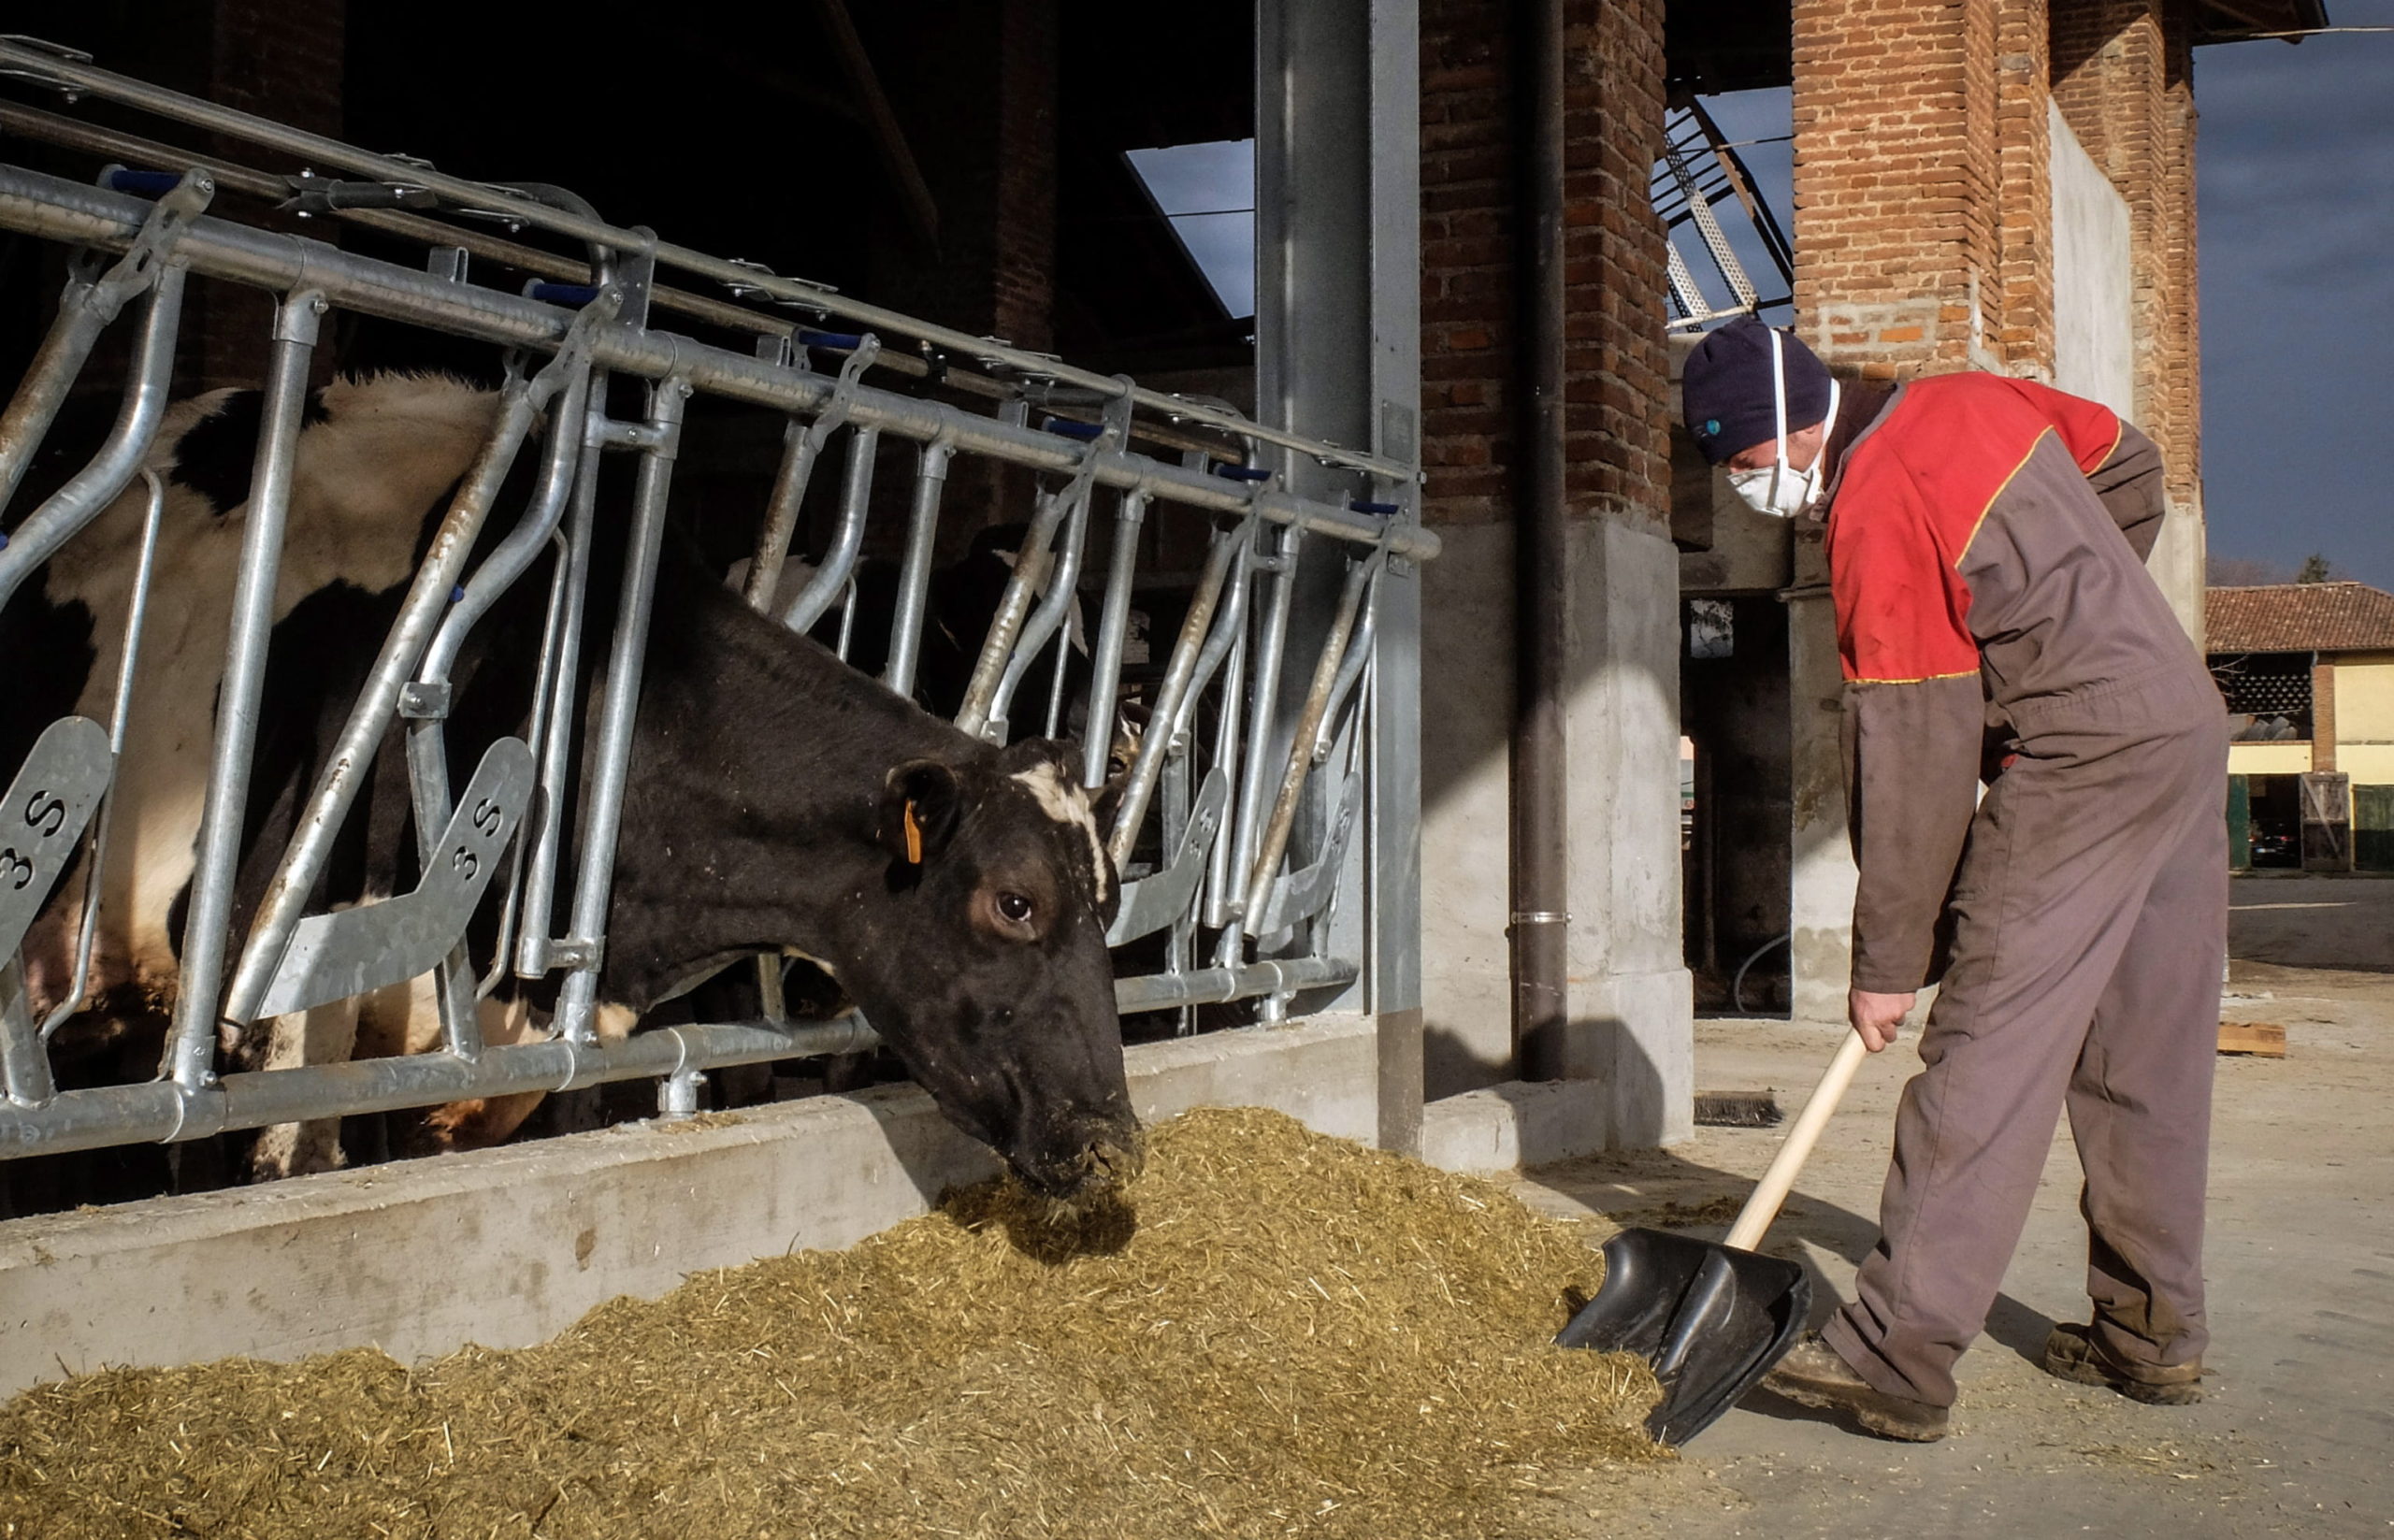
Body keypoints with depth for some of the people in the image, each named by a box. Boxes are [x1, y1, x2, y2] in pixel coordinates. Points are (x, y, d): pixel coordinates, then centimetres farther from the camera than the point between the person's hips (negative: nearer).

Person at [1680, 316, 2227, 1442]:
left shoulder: (1879, 515, -16)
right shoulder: (1969, 399, 9)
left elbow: (1911, 763, -16)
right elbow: (2132, 467, 26)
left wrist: (1888, 961, -10)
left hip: (2080, 766, -10)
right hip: (2190, 725, 10)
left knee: (1987, 1054, -12)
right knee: (2147, 1061, 14)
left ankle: (1897, 1357, -13)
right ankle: (2152, 1334, 22)